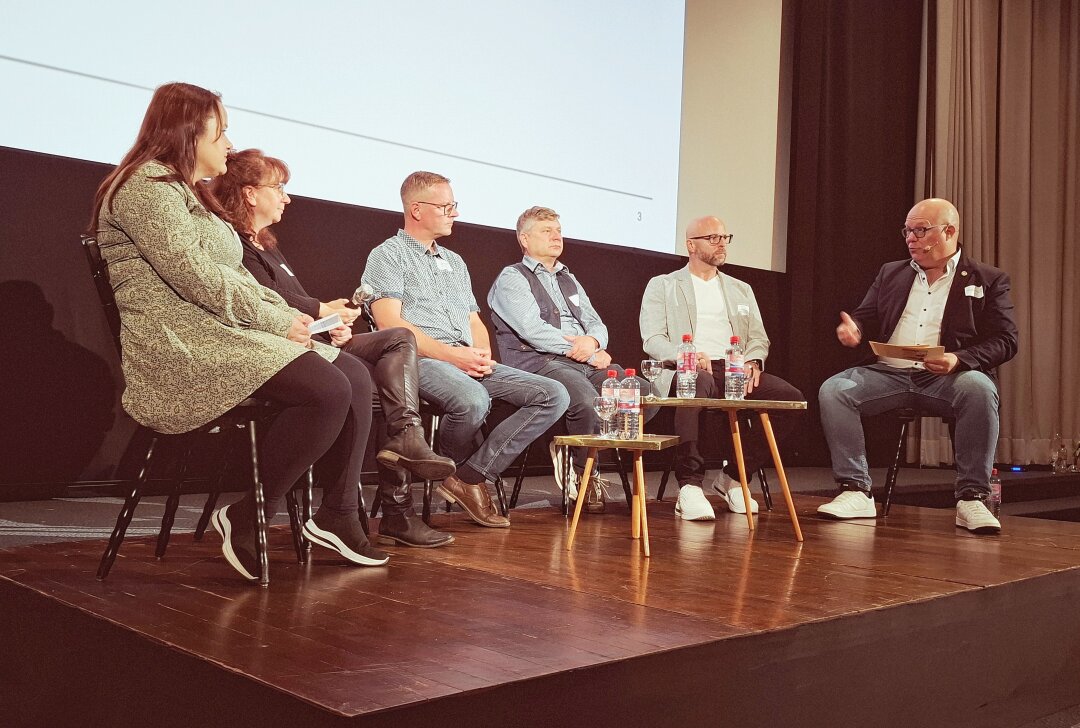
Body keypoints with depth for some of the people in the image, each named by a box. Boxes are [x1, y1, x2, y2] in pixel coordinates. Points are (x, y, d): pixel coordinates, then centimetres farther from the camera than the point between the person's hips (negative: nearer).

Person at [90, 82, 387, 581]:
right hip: (181, 348, -10)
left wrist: (293, 317, 5)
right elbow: (193, 277, -16)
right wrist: (276, 322, -11)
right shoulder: (147, 186, -6)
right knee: (328, 391, -26)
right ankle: (246, 520, -14)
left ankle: (338, 514, -1)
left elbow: (236, 278, 20)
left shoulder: (191, 195, 26)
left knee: (356, 377, -4)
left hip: (222, 335, 10)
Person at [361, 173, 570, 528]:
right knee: (472, 400, -40)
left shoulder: (454, 261, 28)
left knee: (554, 395, -11)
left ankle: (471, 476, -14)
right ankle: (454, 467, -5)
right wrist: (452, 354, -15)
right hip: (422, 360, -7)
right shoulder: (388, 256, 5)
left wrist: (483, 354, 2)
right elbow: (391, 324, -9)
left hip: (469, 364, 7)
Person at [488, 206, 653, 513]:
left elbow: (596, 323, 21)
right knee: (588, 402, -36)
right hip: (539, 362, -7)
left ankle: (574, 450, -4)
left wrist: (592, 341, -7)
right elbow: (533, 331, -9)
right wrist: (589, 354, -9)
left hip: (587, 361, 7)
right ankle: (586, 475, -9)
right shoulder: (511, 278, 6)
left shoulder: (569, 280, 30)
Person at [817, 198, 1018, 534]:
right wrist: (853, 328, -7)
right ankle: (856, 491, -20)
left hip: (945, 378, -3)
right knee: (833, 390, -23)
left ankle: (971, 498, -24)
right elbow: (865, 316, 20)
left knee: (979, 389, -36)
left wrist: (958, 359, -19)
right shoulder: (891, 273, 21)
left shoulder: (988, 280, 8)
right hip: (888, 373, 3)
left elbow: (1005, 341, 0)